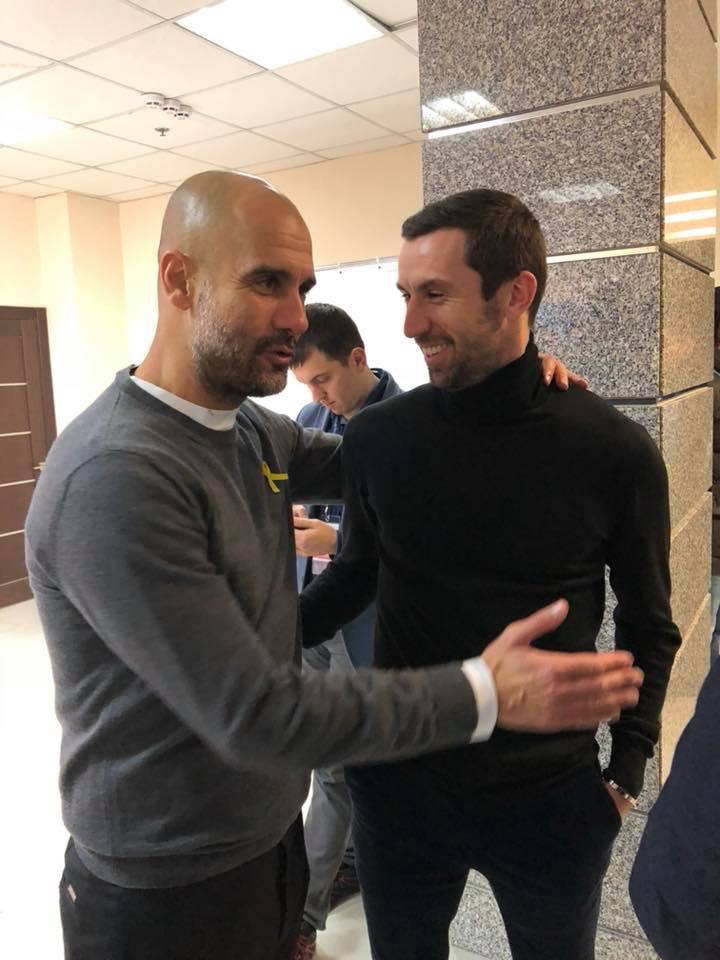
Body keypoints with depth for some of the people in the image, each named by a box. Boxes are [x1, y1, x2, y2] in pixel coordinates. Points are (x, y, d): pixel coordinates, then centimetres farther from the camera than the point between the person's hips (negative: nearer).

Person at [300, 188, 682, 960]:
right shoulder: (375, 438, -10)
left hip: (551, 799, -1)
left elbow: (647, 626, -1)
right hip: (398, 782, 2)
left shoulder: (615, 453, -14)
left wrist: (625, 774, -1)